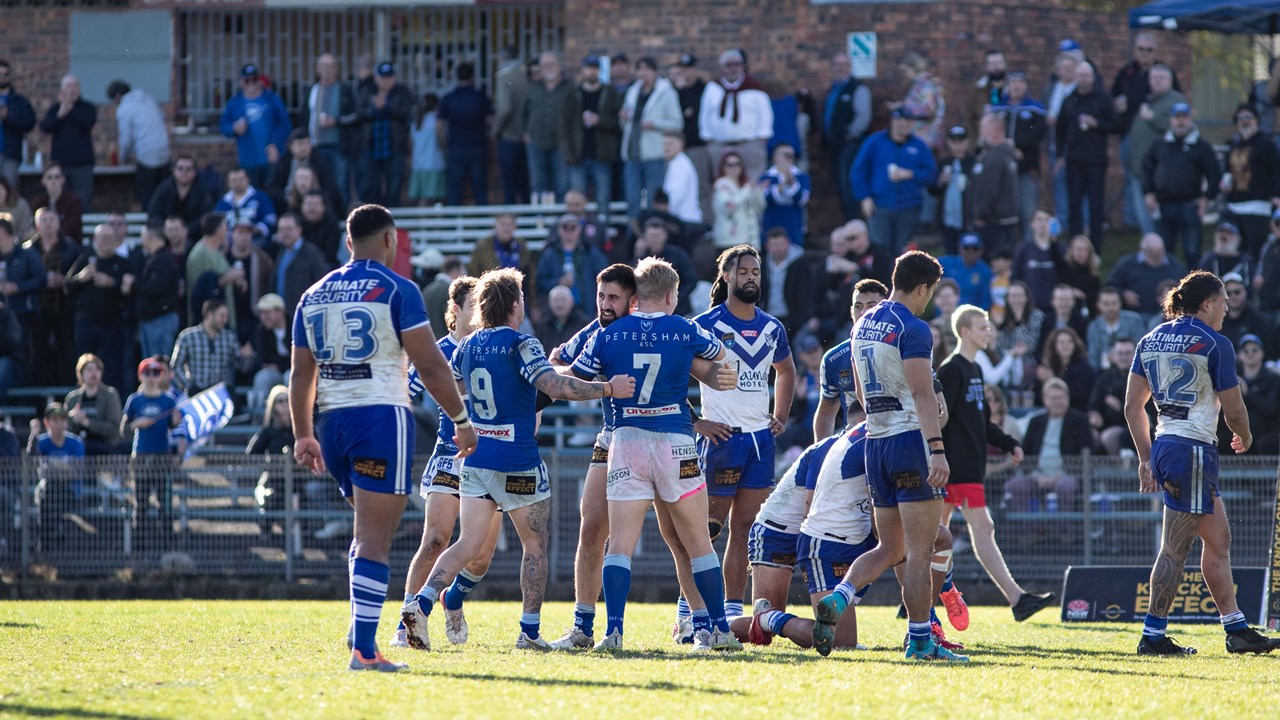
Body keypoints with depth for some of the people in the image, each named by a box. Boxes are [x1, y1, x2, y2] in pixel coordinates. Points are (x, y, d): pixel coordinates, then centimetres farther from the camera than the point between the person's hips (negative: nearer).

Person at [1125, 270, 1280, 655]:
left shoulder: (1150, 341, 12)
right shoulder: (1215, 344, -9)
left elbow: (1132, 407, 13)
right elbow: (1234, 411, -8)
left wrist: (1146, 459, 18)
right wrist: (1245, 438, 13)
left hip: (1163, 447, 8)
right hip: (1194, 450, -8)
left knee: (1219, 540, 14)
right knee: (1175, 548, -5)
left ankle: (1237, 629, 17)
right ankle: (1153, 635, -4)